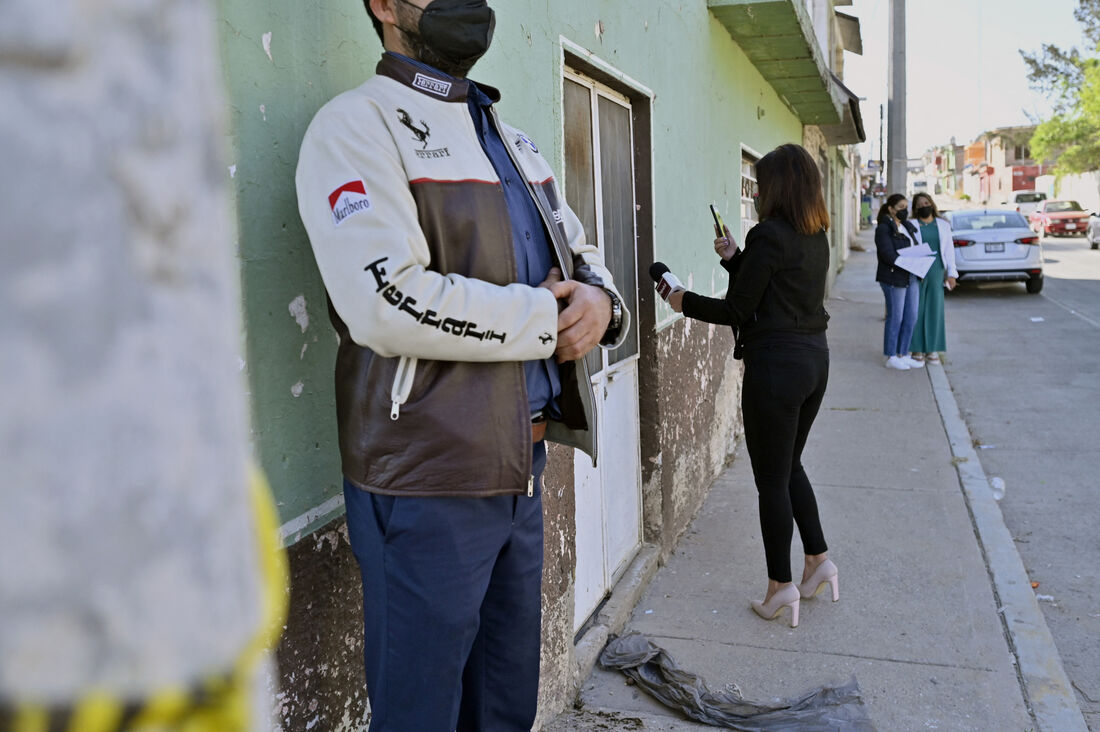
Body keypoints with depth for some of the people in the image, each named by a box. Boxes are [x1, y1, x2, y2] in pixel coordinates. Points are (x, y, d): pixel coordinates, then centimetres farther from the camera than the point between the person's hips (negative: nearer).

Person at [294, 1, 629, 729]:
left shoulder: (511, 138, 17)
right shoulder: (357, 126, -10)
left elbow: (583, 251, 20)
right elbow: (389, 302, -24)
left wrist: (600, 299, -5)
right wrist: (547, 314, -14)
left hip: (523, 467, 8)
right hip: (429, 482, -7)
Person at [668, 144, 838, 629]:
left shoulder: (769, 235, -16)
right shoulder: (816, 237, 10)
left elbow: (736, 310, -13)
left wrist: (684, 303, 0)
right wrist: (734, 258, 16)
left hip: (776, 364, -9)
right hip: (814, 357, 9)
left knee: (772, 480, 4)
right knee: (790, 466, 23)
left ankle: (781, 587, 16)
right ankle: (818, 559, 29)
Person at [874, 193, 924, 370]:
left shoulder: (908, 226, 17)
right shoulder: (883, 228, -8)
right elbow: (888, 254, -17)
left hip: (912, 278, 8)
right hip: (894, 278, -8)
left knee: (911, 318, 8)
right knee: (895, 318, -2)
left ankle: (903, 355, 18)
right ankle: (891, 358, 8)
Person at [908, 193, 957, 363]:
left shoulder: (943, 225, 11)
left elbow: (949, 250, 11)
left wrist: (951, 274, 5)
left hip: (937, 272, 3)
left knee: (935, 309, 3)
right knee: (916, 310, -2)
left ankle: (932, 350, 11)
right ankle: (917, 350, 7)